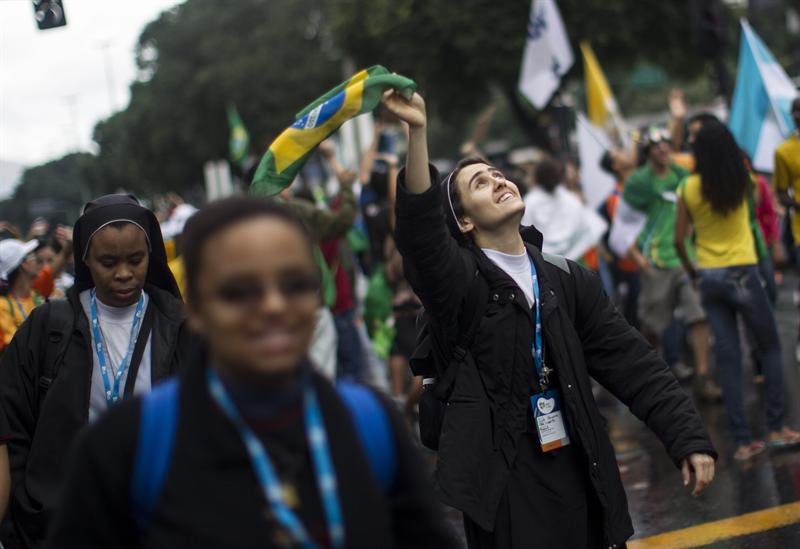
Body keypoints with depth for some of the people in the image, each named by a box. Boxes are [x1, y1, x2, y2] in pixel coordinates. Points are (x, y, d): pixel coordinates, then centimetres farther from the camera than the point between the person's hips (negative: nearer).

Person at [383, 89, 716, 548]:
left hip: (582, 471, 4)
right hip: (504, 481, -4)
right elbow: (421, 232, -26)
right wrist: (418, 132, -38)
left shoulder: (567, 279, 9)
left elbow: (633, 364, 6)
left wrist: (689, 438, -3)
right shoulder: (457, 279, -4)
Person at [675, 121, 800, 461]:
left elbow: (679, 239, 0)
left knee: (727, 358, 5)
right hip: (742, 274, -2)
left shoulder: (689, 188, -4)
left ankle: (742, 441, 5)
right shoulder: (742, 182, -5)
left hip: (709, 279, 2)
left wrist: (689, 267, 16)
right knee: (770, 348, 14)